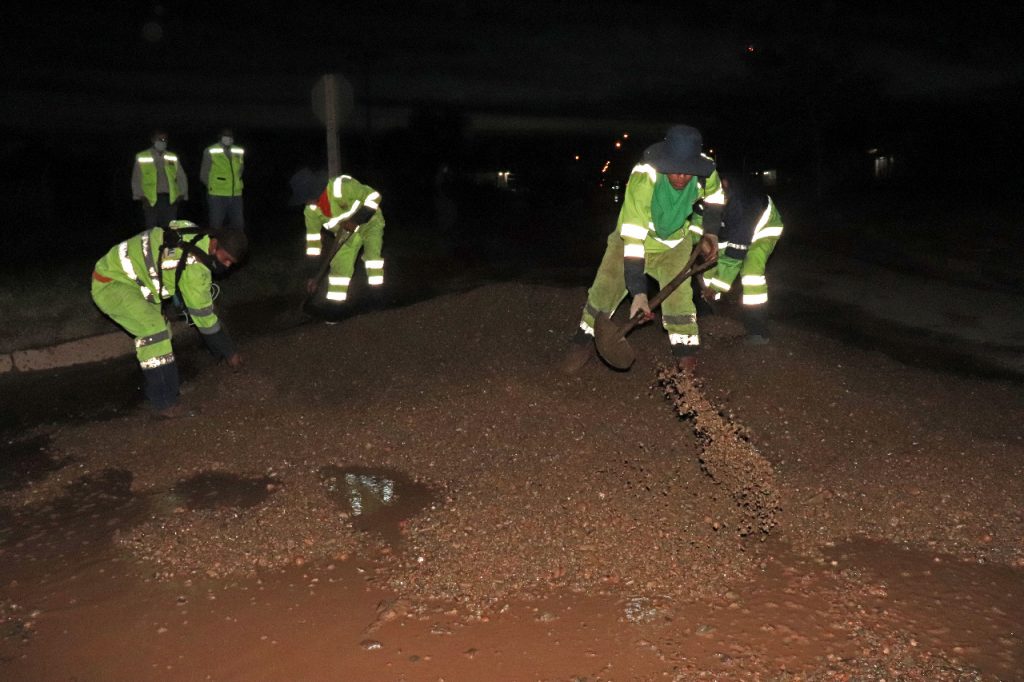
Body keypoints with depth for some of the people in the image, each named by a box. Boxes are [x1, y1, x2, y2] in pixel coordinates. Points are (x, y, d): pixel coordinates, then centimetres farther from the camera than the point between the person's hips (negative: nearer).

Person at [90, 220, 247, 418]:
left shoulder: (193, 234, -3)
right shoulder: (194, 267, -27)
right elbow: (203, 315, -17)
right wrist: (229, 352, -7)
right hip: (109, 285, -10)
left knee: (158, 326, 18)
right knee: (153, 331, -24)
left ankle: (154, 389, 30)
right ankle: (162, 402, -16)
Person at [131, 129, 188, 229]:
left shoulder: (173, 157, 17)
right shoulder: (141, 157, 9)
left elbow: (181, 177, 17)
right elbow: (136, 179, 8)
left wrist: (182, 194, 3)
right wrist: (141, 196, -4)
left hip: (170, 199, 2)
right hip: (150, 200, -2)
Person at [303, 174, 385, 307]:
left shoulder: (339, 187, -35)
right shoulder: (311, 210, -13)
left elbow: (373, 196, -27)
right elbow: (313, 239, -5)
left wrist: (355, 220, -32)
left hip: (370, 222, -5)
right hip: (347, 234, 5)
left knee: (372, 251, -27)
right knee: (340, 265, -7)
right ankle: (335, 303, 3)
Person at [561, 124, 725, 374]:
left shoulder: (705, 172, -26)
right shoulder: (642, 179, -39)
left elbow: (713, 196, 3)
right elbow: (633, 237, -40)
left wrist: (709, 233, -2)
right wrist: (638, 292, -41)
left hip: (674, 242, 2)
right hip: (634, 238, -2)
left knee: (679, 293, -11)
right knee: (606, 286, -11)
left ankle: (686, 353, 5)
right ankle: (584, 343, 8)